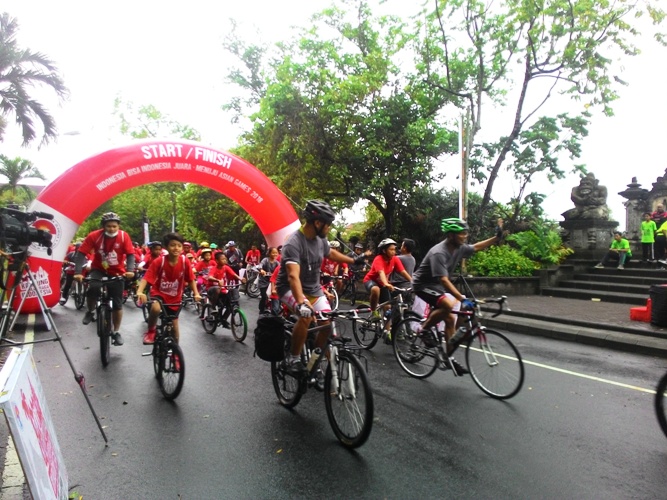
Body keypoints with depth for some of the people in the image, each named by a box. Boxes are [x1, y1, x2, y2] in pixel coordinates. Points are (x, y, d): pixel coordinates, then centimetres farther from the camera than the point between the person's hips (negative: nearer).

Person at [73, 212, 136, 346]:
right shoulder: (94, 236, -17)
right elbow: (81, 253, -20)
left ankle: (116, 332, 18)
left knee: (117, 303, 2)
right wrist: (78, 272, -32)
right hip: (98, 269, 0)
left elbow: (130, 254, -18)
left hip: (117, 272, 1)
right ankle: (91, 311, -1)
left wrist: (130, 270, -36)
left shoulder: (124, 236, -17)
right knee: (93, 288, -31)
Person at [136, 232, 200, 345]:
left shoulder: (185, 262, -17)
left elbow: (191, 279, -6)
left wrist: (196, 293, -14)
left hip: (175, 297, 3)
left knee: (174, 325, 10)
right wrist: (139, 292, -43)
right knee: (156, 308, -36)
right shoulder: (159, 261, -23)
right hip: (159, 293, -2)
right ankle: (151, 330, -6)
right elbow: (146, 278, -27)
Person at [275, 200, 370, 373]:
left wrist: (354, 260, 27)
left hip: (313, 289, 7)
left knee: (328, 322, -6)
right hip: (291, 288, -7)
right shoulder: (293, 243, -29)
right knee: (306, 317, -32)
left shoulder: (321, 239, -5)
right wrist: (301, 302, -56)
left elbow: (330, 253, 19)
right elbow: (293, 276, -42)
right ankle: (293, 358, -13)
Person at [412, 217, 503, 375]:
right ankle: (425, 329, -9)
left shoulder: (459, 248, -5)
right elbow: (444, 280, -37)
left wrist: (496, 238, 4)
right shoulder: (438, 253, -31)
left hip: (437, 286, 8)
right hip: (423, 284, -8)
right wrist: (463, 300, -43)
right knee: (449, 304, -32)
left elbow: (476, 247, 15)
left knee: (450, 319, 0)